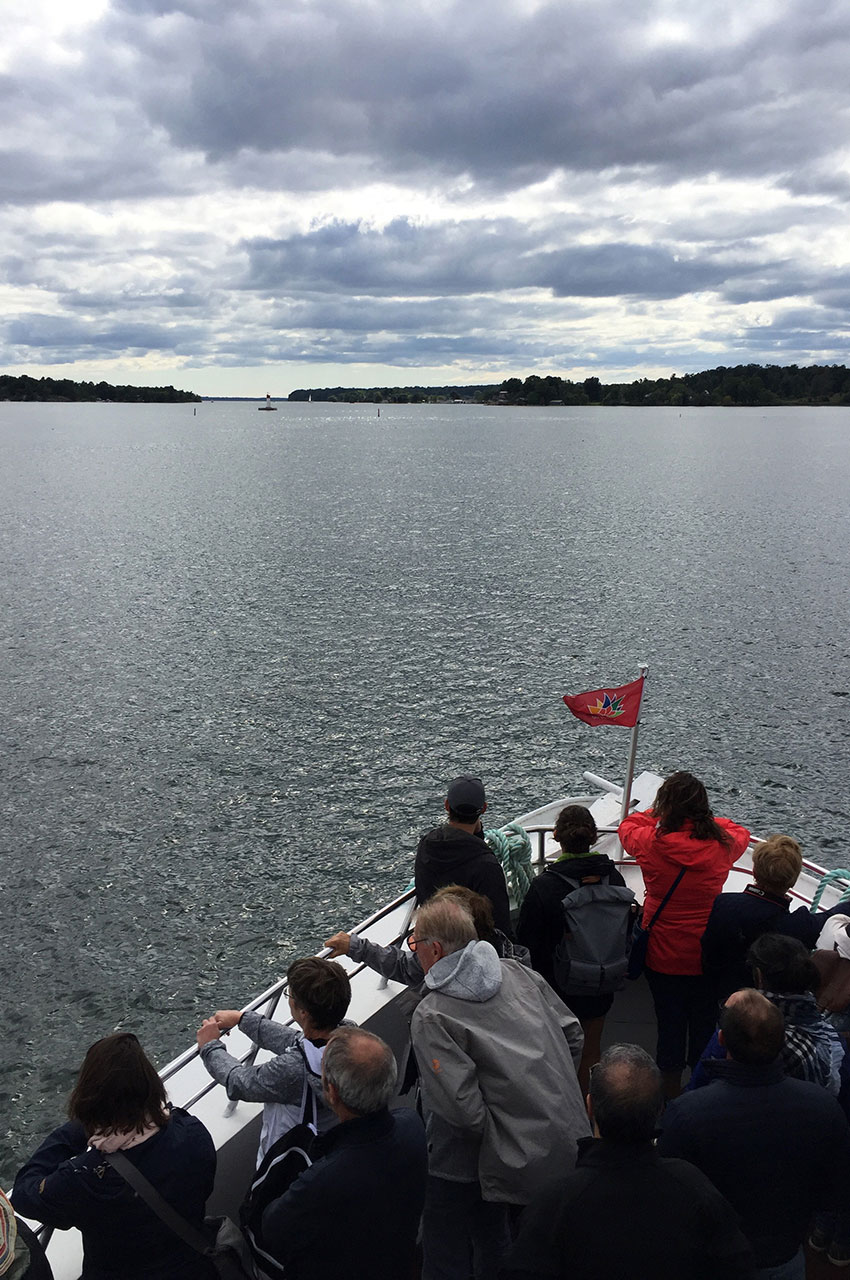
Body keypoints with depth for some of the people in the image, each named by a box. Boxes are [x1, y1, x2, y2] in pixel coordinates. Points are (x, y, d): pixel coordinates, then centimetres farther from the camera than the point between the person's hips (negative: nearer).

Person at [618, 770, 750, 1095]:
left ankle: (670, 1095, 29)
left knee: (669, 1024, 15)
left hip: (663, 956, 0)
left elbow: (627, 826, 7)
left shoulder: (650, 843, -18)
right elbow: (741, 833, 11)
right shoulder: (722, 845, -15)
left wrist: (662, 812, 19)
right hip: (708, 958, 1)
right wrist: (703, 819, 18)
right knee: (705, 1026, 18)